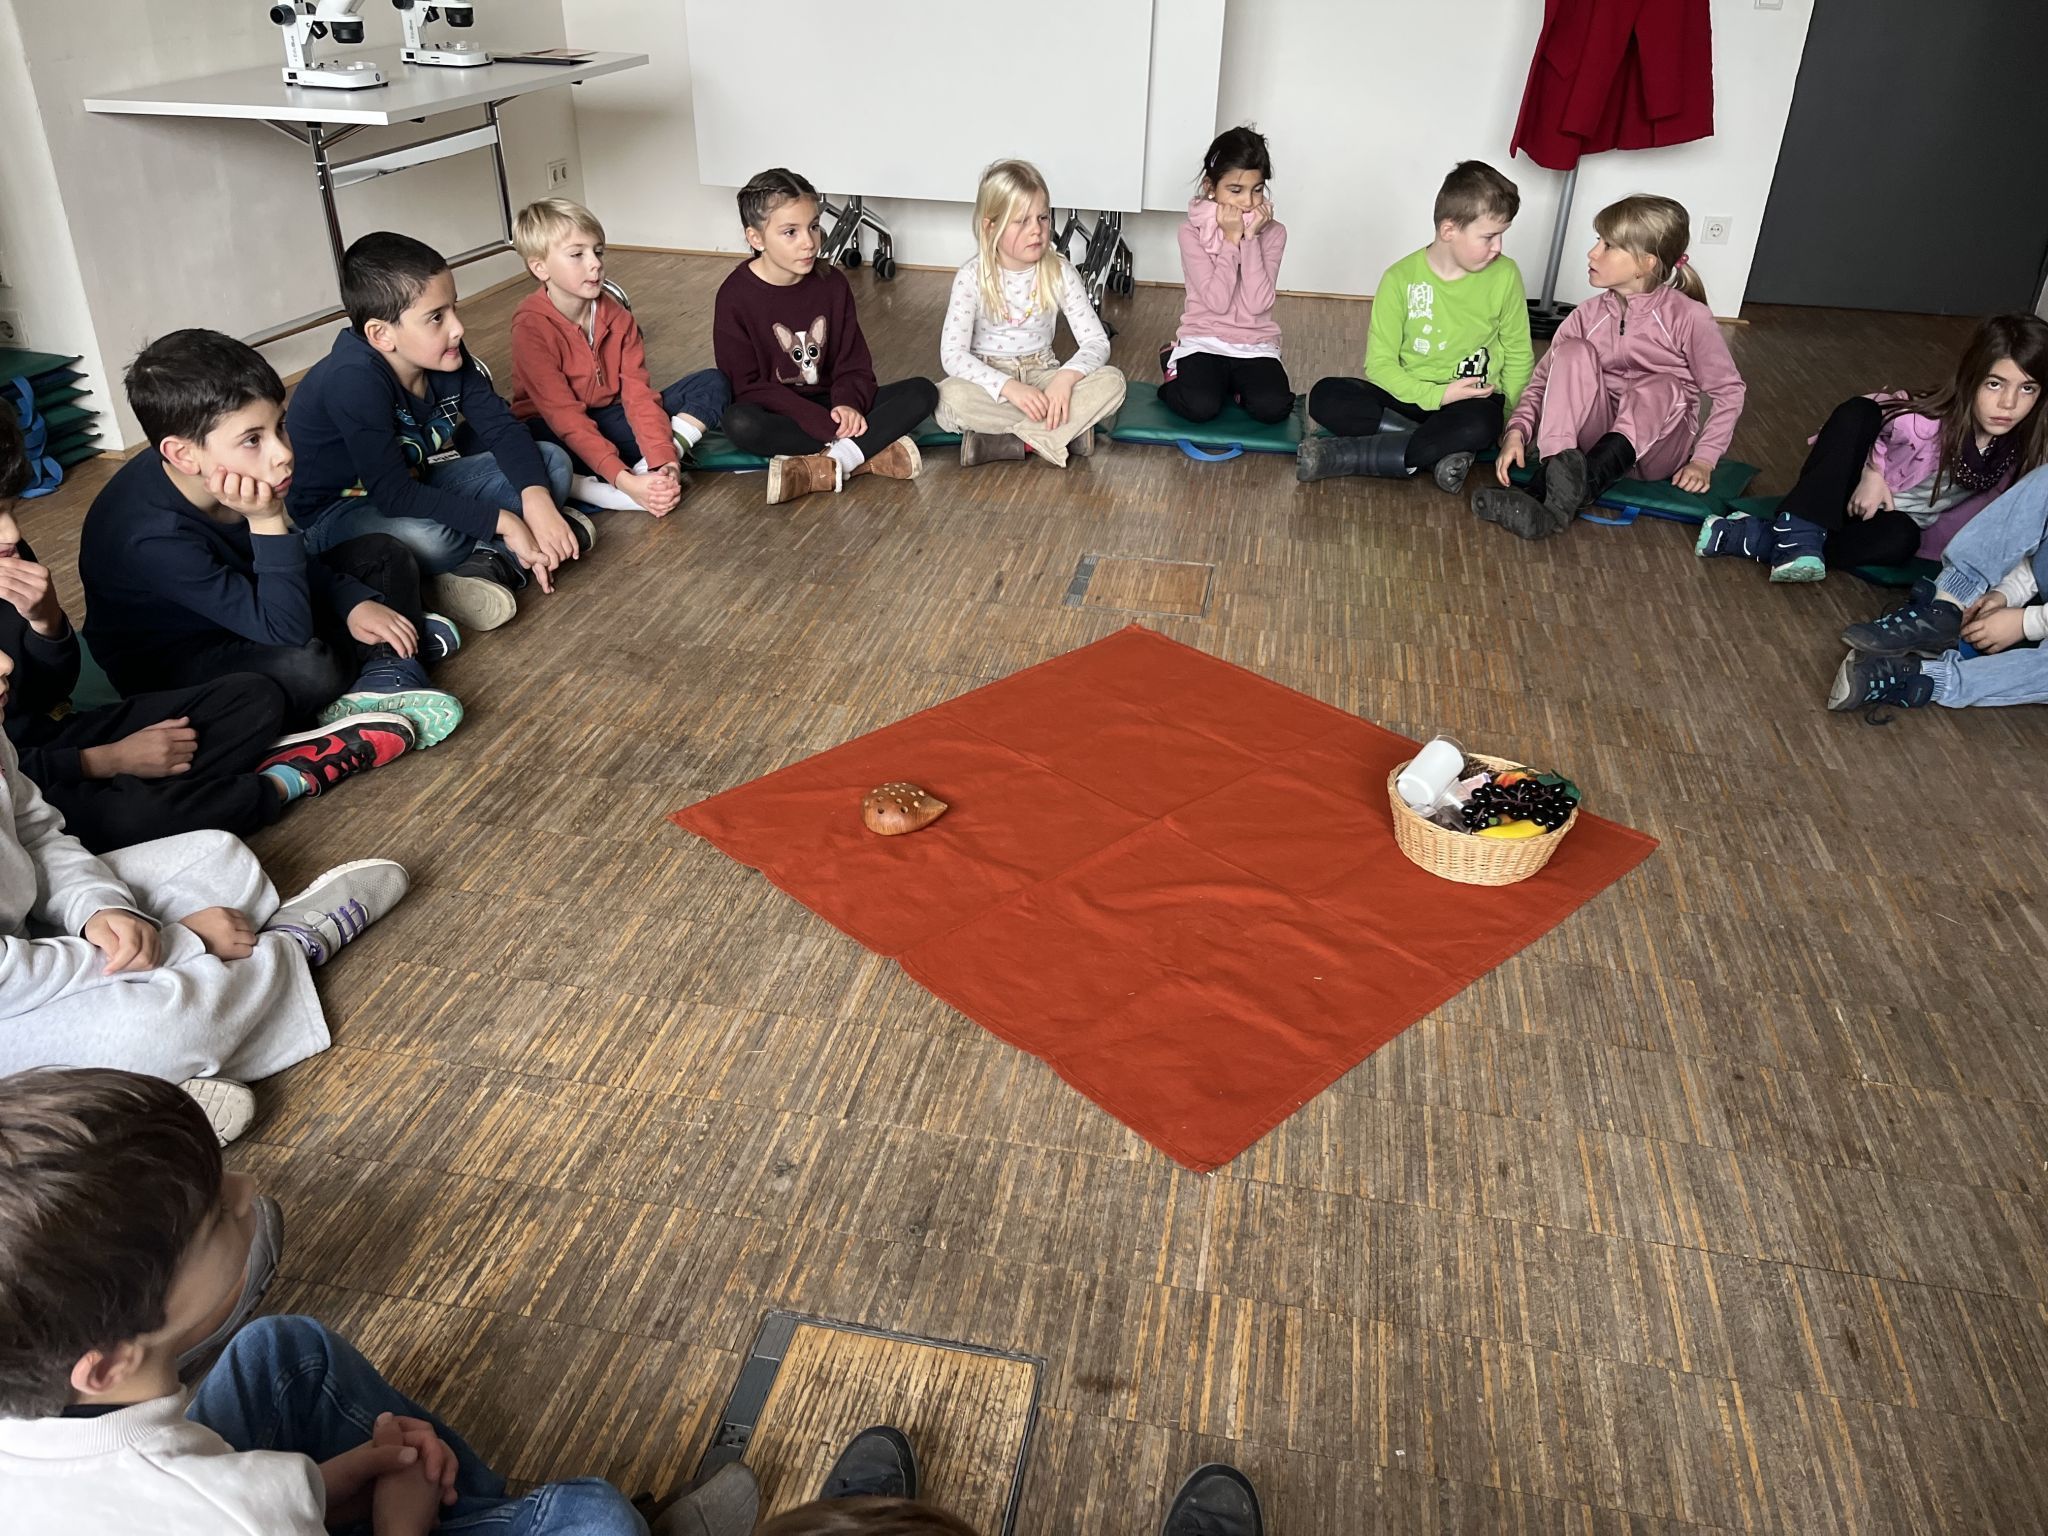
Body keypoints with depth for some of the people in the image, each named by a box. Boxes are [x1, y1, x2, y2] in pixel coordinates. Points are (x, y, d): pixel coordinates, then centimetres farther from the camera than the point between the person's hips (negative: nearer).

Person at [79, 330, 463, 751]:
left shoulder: (219, 480, -14)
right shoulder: (155, 540, -35)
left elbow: (286, 558, 6)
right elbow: (284, 632, -34)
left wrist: (353, 602, -9)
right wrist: (268, 522, -39)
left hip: (240, 611, 8)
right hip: (170, 664, -8)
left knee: (383, 555, 5)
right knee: (309, 669, -38)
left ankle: (389, 680, -13)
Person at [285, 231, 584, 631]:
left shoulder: (446, 356, -12)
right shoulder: (354, 379, -31)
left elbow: (502, 428, -8)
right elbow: (393, 493, -34)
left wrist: (537, 500, -28)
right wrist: (503, 521, -34)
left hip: (419, 486, 7)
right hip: (340, 510, -7)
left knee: (553, 463, -5)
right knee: (428, 538, -42)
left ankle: (490, 564, -24)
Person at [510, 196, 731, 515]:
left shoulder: (616, 315, -3)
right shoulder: (531, 327, -20)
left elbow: (638, 392, -10)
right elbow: (565, 417, -26)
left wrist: (663, 462, -27)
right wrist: (624, 481, -37)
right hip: (558, 435, -6)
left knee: (713, 383, -9)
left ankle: (651, 471, -27)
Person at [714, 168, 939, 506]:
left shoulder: (832, 283, -1)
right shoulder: (736, 297, -12)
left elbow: (854, 362, 3)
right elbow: (747, 386, -15)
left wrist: (848, 404, -22)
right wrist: (825, 424, -25)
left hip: (831, 405, 4)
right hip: (776, 413, -4)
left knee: (922, 392, -16)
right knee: (739, 424, -39)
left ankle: (816, 470, -29)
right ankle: (873, 453, -30)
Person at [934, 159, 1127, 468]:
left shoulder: (1060, 272, -7)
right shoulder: (972, 277, -13)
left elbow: (1096, 341, -9)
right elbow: (952, 354, -20)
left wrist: (1066, 377, -31)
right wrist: (1009, 387, -35)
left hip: (1041, 375, 2)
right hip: (990, 379, -2)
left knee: (1111, 381, -25)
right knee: (948, 395, -37)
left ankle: (996, 439, -28)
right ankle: (1065, 430, -24)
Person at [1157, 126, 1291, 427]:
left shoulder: (1273, 232, 0)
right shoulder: (1191, 232, -5)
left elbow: (1258, 303, -14)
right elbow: (1217, 300, -15)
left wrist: (1250, 238, -15)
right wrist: (1231, 239, -15)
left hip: (1255, 344, 1)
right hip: (1204, 340, -1)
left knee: (1272, 407, -28)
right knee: (1199, 407, -28)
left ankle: (1233, 383, 6)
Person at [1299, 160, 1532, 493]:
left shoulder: (1504, 275, -4)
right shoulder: (1401, 278, -8)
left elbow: (1519, 356, 4)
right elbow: (1379, 363, -9)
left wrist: (1510, 423, -5)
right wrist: (1438, 395, -21)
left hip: (1474, 401, 0)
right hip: (1411, 395, 1)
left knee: (1479, 425, -38)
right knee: (1325, 396, -23)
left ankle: (1342, 455, -30)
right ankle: (1439, 449, -27)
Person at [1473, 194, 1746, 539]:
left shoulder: (1689, 317, -10)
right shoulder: (1588, 315, -1)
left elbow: (1728, 391, -3)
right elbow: (1543, 380, -1)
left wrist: (1703, 460, -11)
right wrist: (1518, 431, -20)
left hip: (1657, 446, -2)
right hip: (1596, 433, 2)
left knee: (1659, 387, -34)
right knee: (1574, 352, -21)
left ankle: (1578, 490, -56)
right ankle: (1548, 481, -41)